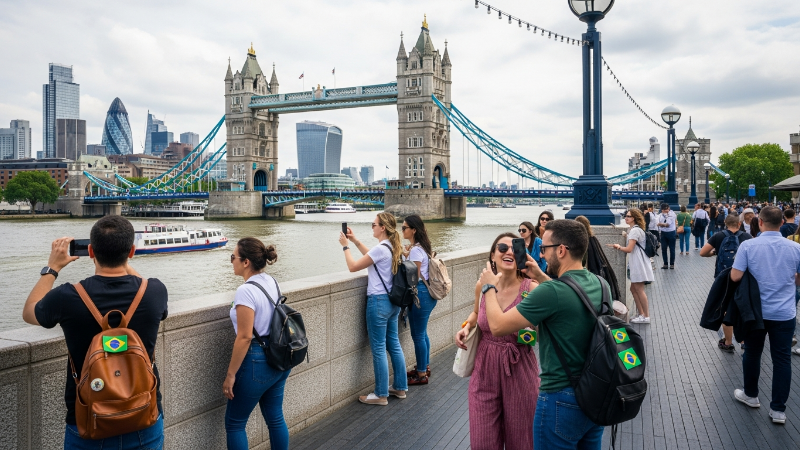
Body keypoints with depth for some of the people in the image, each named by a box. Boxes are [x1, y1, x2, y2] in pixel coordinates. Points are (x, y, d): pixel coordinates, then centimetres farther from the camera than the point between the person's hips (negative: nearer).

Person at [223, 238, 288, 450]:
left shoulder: (245, 291, -21)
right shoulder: (272, 282, 4)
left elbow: (244, 337, -22)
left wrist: (230, 374, -15)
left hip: (256, 361, -8)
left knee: (234, 423, 8)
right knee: (275, 417, 18)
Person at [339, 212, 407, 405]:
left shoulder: (381, 248, -19)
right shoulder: (393, 247, 7)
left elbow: (353, 267, -13)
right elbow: (371, 256, 25)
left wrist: (345, 245, -1)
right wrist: (355, 240, 20)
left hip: (379, 301, -9)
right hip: (393, 301, 9)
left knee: (378, 349, 0)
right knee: (394, 345, 16)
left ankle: (381, 395, 8)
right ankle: (400, 387, 25)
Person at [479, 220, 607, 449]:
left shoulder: (551, 292, -25)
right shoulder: (600, 284, -1)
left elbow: (497, 326, -18)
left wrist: (489, 287, -2)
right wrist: (541, 277, 16)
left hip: (562, 399, -7)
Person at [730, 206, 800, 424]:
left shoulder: (748, 245, -12)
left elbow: (735, 276, -13)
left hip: (756, 311, -1)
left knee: (752, 353, 16)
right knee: (782, 359, 6)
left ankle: (751, 395, 32)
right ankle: (778, 409, 9)